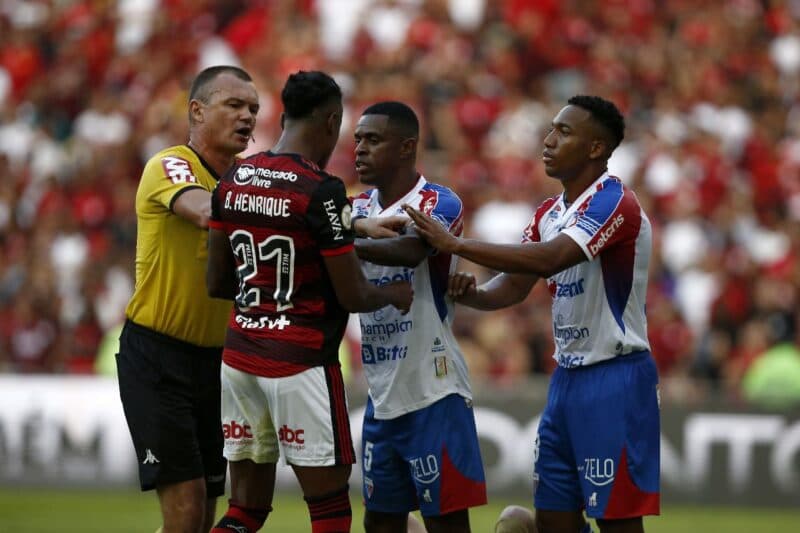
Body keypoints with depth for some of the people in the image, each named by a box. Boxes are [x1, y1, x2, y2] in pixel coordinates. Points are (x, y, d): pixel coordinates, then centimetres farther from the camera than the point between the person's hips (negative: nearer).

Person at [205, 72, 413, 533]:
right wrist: (395, 295, 8)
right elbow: (352, 296, -12)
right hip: (301, 363, -7)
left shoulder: (233, 181, 6)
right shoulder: (321, 191, -14)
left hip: (241, 355, 7)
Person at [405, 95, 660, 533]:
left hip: (614, 380, -9)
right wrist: (469, 293, -11)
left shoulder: (614, 203, -16)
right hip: (568, 376, 9)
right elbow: (513, 288, 12)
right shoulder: (549, 213, 12)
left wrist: (456, 245, -27)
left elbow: (548, 260, -30)